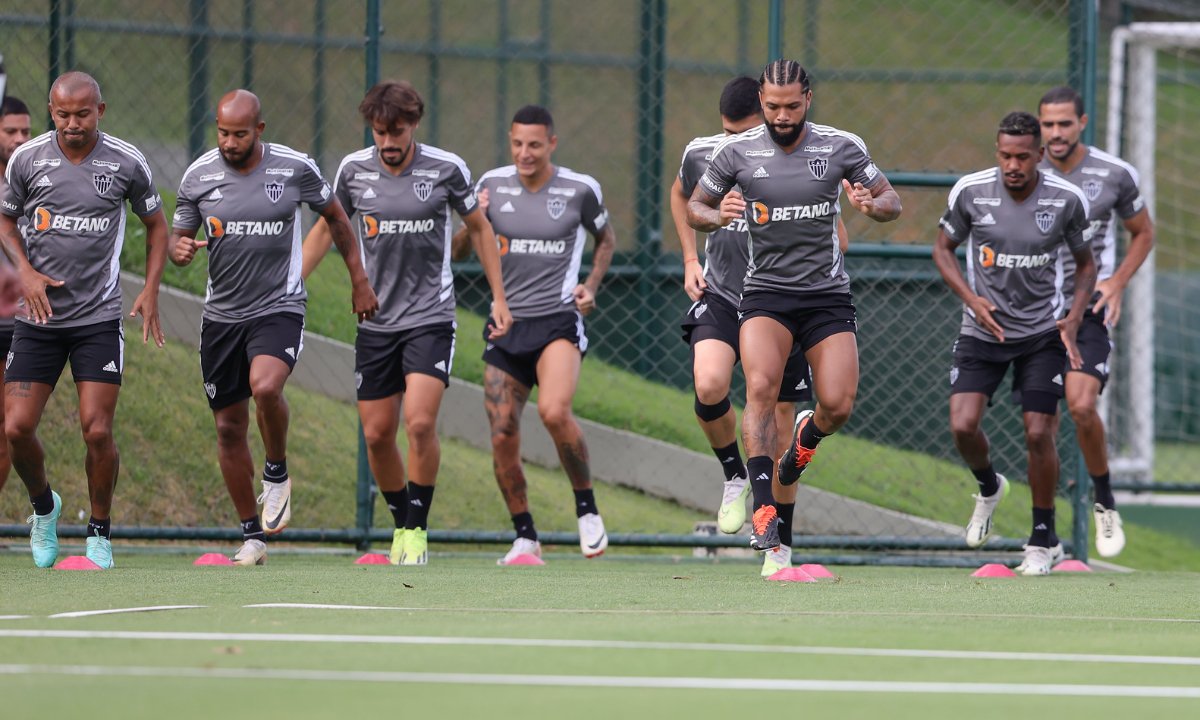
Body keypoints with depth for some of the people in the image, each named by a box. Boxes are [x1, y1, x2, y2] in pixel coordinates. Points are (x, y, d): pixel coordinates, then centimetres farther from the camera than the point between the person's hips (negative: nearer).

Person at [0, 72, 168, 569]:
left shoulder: (127, 163, -4)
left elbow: (155, 225, 11)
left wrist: (151, 290, -1)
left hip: (100, 318, -1)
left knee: (97, 431, -11)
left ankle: (100, 531, 10)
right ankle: (43, 506, 23)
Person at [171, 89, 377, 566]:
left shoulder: (295, 169, -7)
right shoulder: (199, 176, -2)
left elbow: (335, 217, 9)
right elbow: (180, 237, 8)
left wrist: (359, 282, 11)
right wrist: (179, 250, -17)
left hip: (279, 308, -3)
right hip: (222, 313, 3)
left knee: (265, 387, -31)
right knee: (229, 428, 5)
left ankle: (277, 473, -2)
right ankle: (251, 534, 19)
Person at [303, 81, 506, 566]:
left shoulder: (447, 169, -7)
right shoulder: (354, 170, -1)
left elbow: (479, 228, 8)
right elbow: (325, 229, 15)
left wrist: (499, 298, 6)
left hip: (430, 317, -3)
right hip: (376, 321, 3)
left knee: (420, 421, -19)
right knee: (377, 434, 3)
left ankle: (418, 528, -6)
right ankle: (401, 521, 24)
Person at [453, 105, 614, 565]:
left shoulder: (580, 189, -2)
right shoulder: (493, 185, 4)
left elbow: (605, 239, 16)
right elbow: (460, 250, 13)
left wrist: (591, 286, 0)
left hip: (558, 320, -3)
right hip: (506, 323, 3)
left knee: (554, 411, -28)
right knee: (502, 437, -3)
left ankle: (587, 508, -7)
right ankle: (525, 538, 14)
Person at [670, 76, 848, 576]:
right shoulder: (702, 155, -5)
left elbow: (836, 237, -2)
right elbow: (681, 195, 19)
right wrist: (691, 261, 10)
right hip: (719, 297, 1)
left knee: (779, 431, 3)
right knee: (709, 385, -28)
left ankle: (781, 545, 17)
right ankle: (734, 476, -1)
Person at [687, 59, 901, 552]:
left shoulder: (842, 147, -3)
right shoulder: (736, 151, -3)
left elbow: (891, 201, 6)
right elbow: (694, 207, 8)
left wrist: (871, 205, -18)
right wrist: (717, 216, -16)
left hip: (828, 294, 1)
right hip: (765, 291, -1)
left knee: (838, 405, -9)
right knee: (761, 387, -25)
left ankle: (808, 434, 31)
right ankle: (763, 510, -25)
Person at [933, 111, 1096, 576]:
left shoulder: (1067, 200, -10)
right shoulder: (970, 192, -11)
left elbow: (1085, 263, 6)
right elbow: (943, 249, 4)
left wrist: (1073, 319, -9)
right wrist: (972, 298, -12)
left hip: (1042, 333, -1)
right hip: (982, 331, 1)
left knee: (1039, 434, -7)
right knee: (963, 425, -14)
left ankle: (1044, 539, 12)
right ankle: (988, 488, 21)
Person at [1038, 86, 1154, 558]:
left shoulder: (1115, 174, -4)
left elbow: (1143, 233, 12)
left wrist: (1117, 282, -3)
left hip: (1091, 307, -2)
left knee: (1081, 406, -21)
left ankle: (1105, 503, 2)